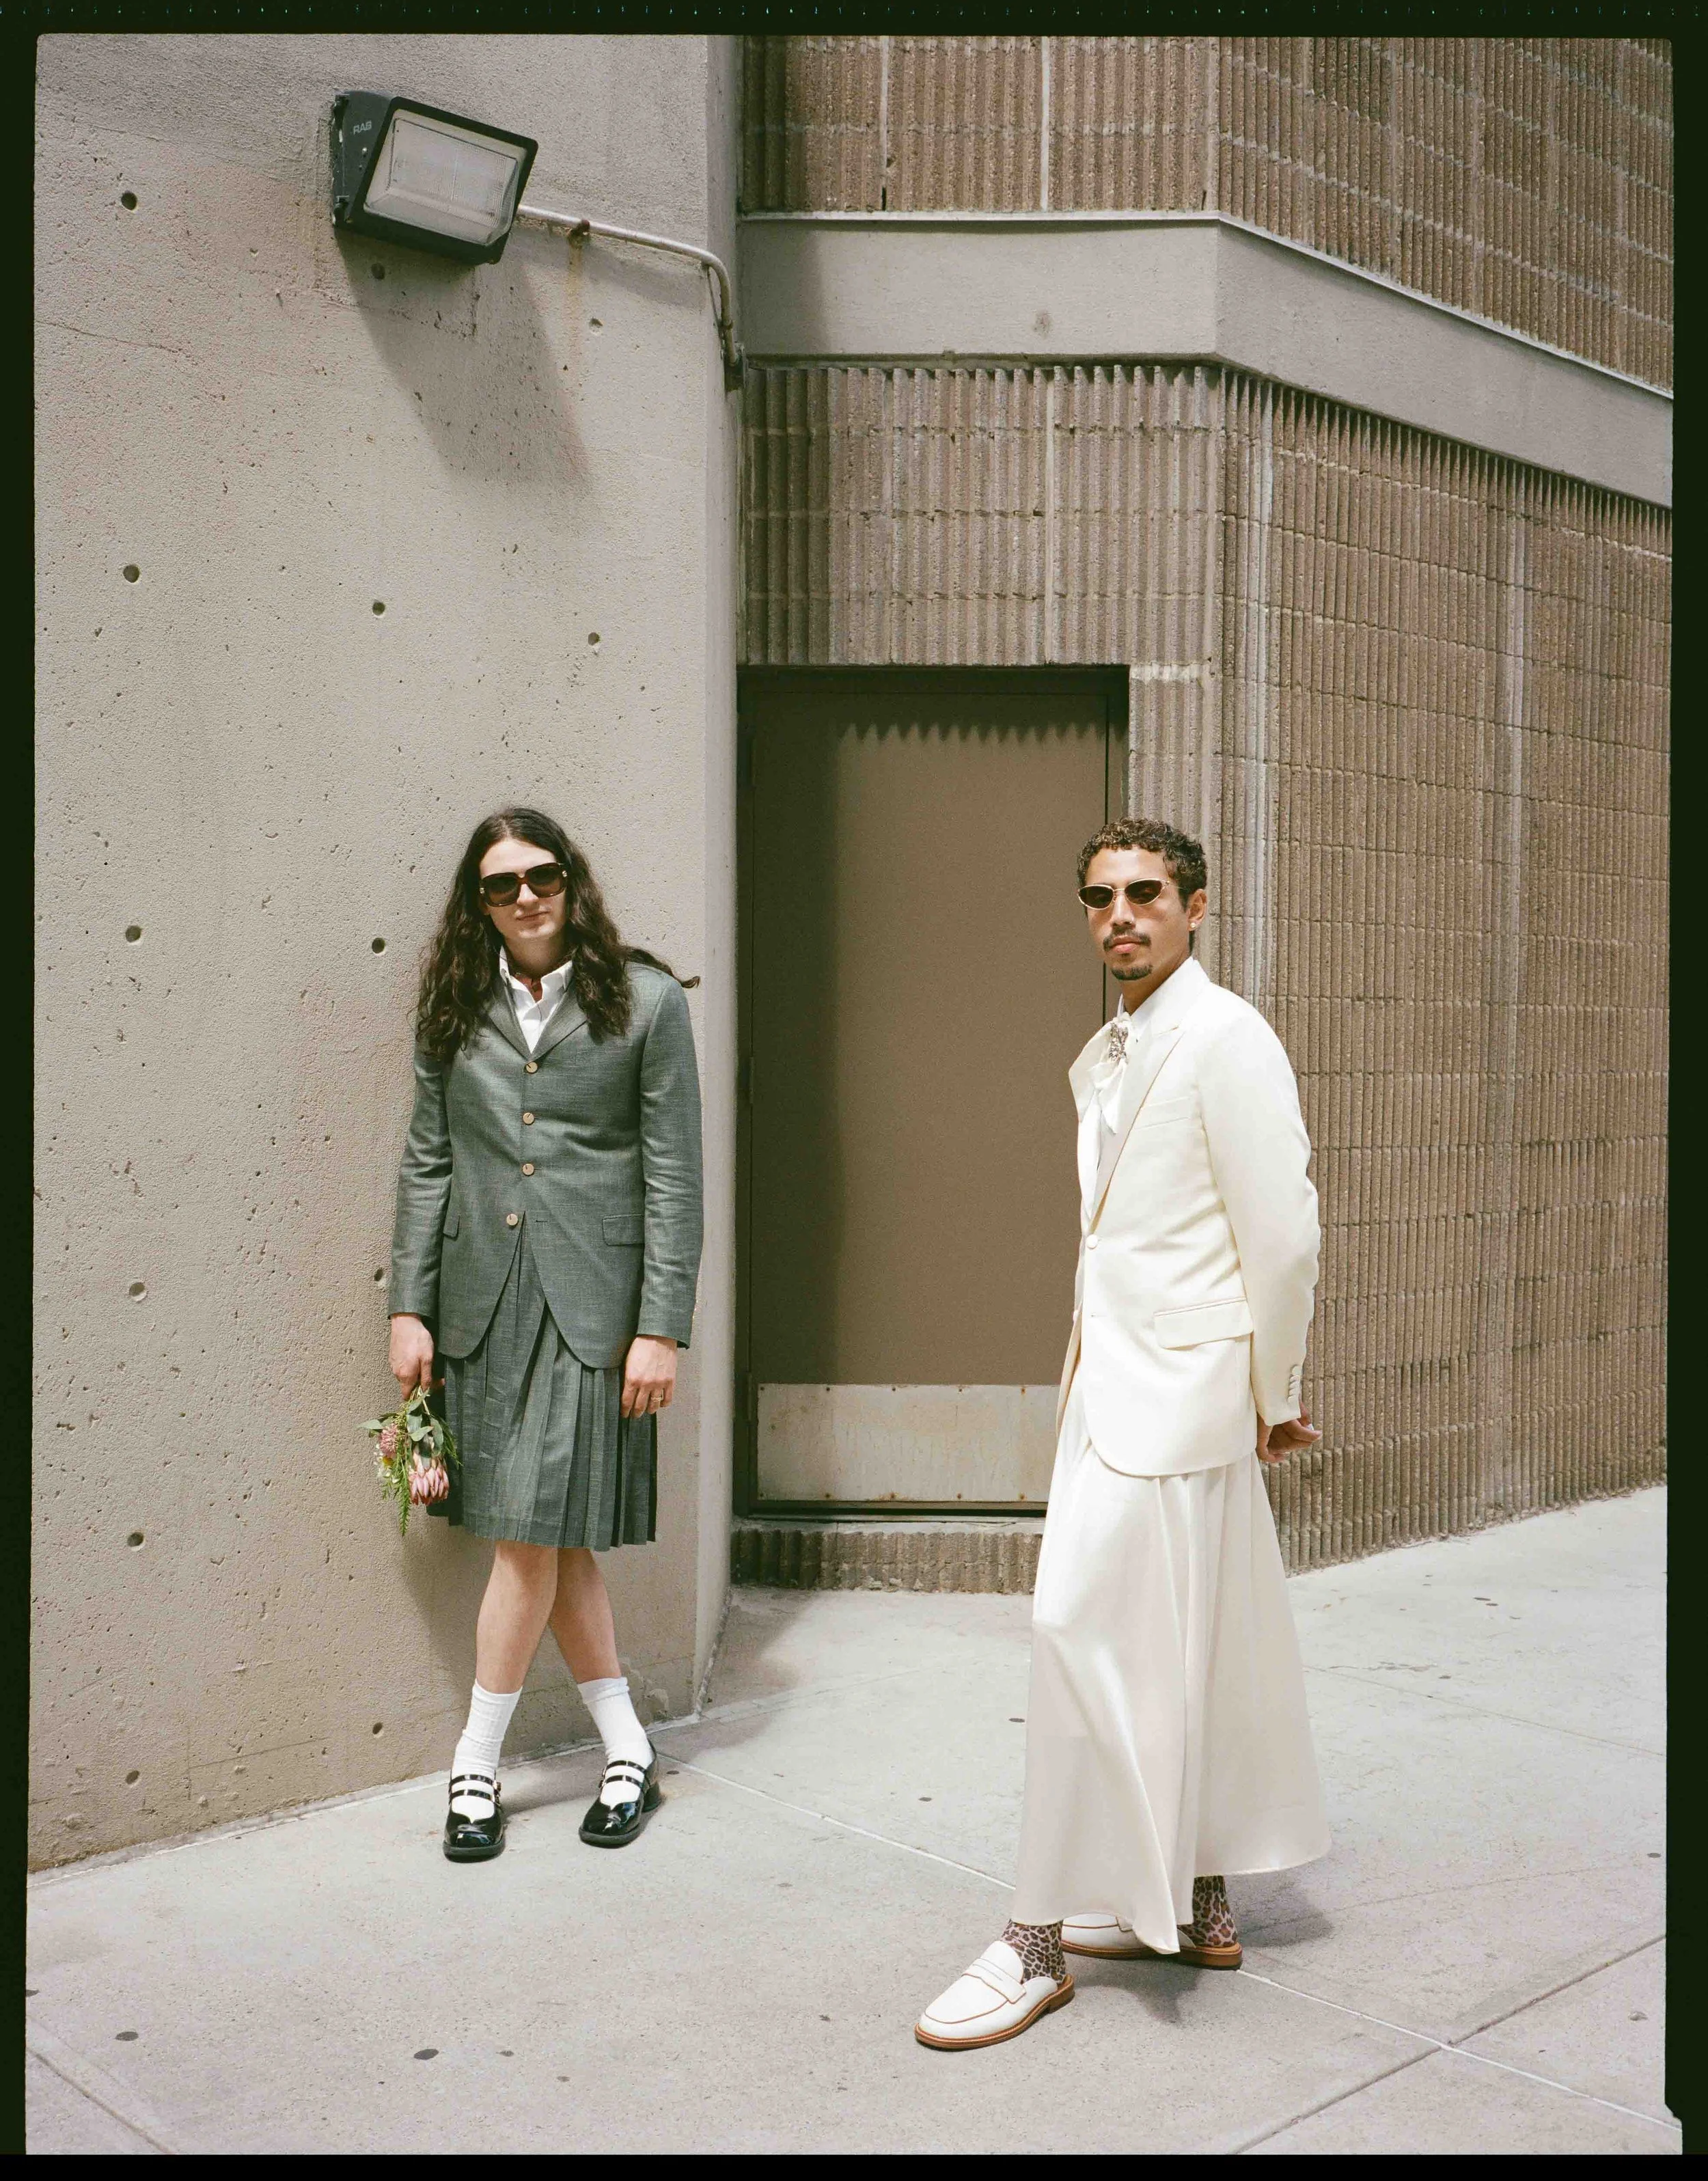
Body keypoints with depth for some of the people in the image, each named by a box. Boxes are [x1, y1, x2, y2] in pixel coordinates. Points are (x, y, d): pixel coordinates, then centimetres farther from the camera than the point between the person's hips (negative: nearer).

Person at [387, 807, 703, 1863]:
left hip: (591, 1300, -4)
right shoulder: (457, 1010, 9)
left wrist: (662, 1329, -8)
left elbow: (674, 1176, -3)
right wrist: (409, 1306, 5)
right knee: (554, 1540, 8)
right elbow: (428, 1161, 11)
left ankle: (477, 1768, 14)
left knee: (534, 1536, -3)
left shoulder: (646, 1001, -1)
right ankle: (627, 1750, 22)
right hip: (485, 1300, 4)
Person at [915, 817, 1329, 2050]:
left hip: (1176, 1394, -8)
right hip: (1117, 1387, 8)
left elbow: (1285, 1234, -12)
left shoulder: (1228, 1041, -12)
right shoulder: (1104, 1058, 15)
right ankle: (1197, 1906, 27)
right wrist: (1092, 1352, 16)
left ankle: (1038, 1943, 2)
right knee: (1197, 1656, 15)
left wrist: (1278, 1396, -5)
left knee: (1087, 1637, -7)